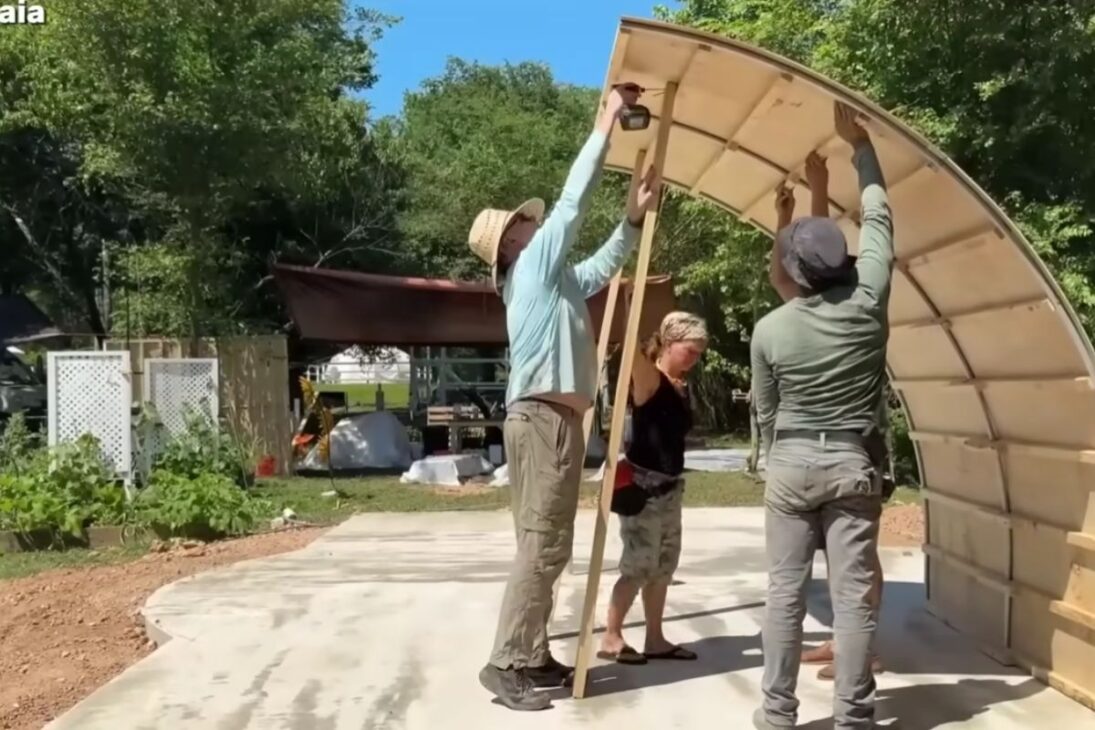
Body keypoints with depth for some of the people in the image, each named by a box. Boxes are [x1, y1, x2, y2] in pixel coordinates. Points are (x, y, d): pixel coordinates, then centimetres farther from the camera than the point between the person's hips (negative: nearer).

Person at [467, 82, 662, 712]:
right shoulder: (533, 267, -4)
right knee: (541, 546, -11)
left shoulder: (557, 279, 21)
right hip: (542, 418, -10)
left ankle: (532, 656, 16)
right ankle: (506, 664, -7)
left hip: (557, 417, 10)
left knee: (551, 546, 10)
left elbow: (604, 266, 34)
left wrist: (635, 217, 23)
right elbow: (573, 200, -8)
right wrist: (608, 122, -2)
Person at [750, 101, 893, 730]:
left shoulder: (770, 330, -5)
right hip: (853, 464, 0)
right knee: (854, 594, 3)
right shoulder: (868, 303, -6)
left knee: (786, 592, 6)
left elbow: (766, 414, 5)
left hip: (792, 464, 0)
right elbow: (878, 218, 8)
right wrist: (860, 145, 17)